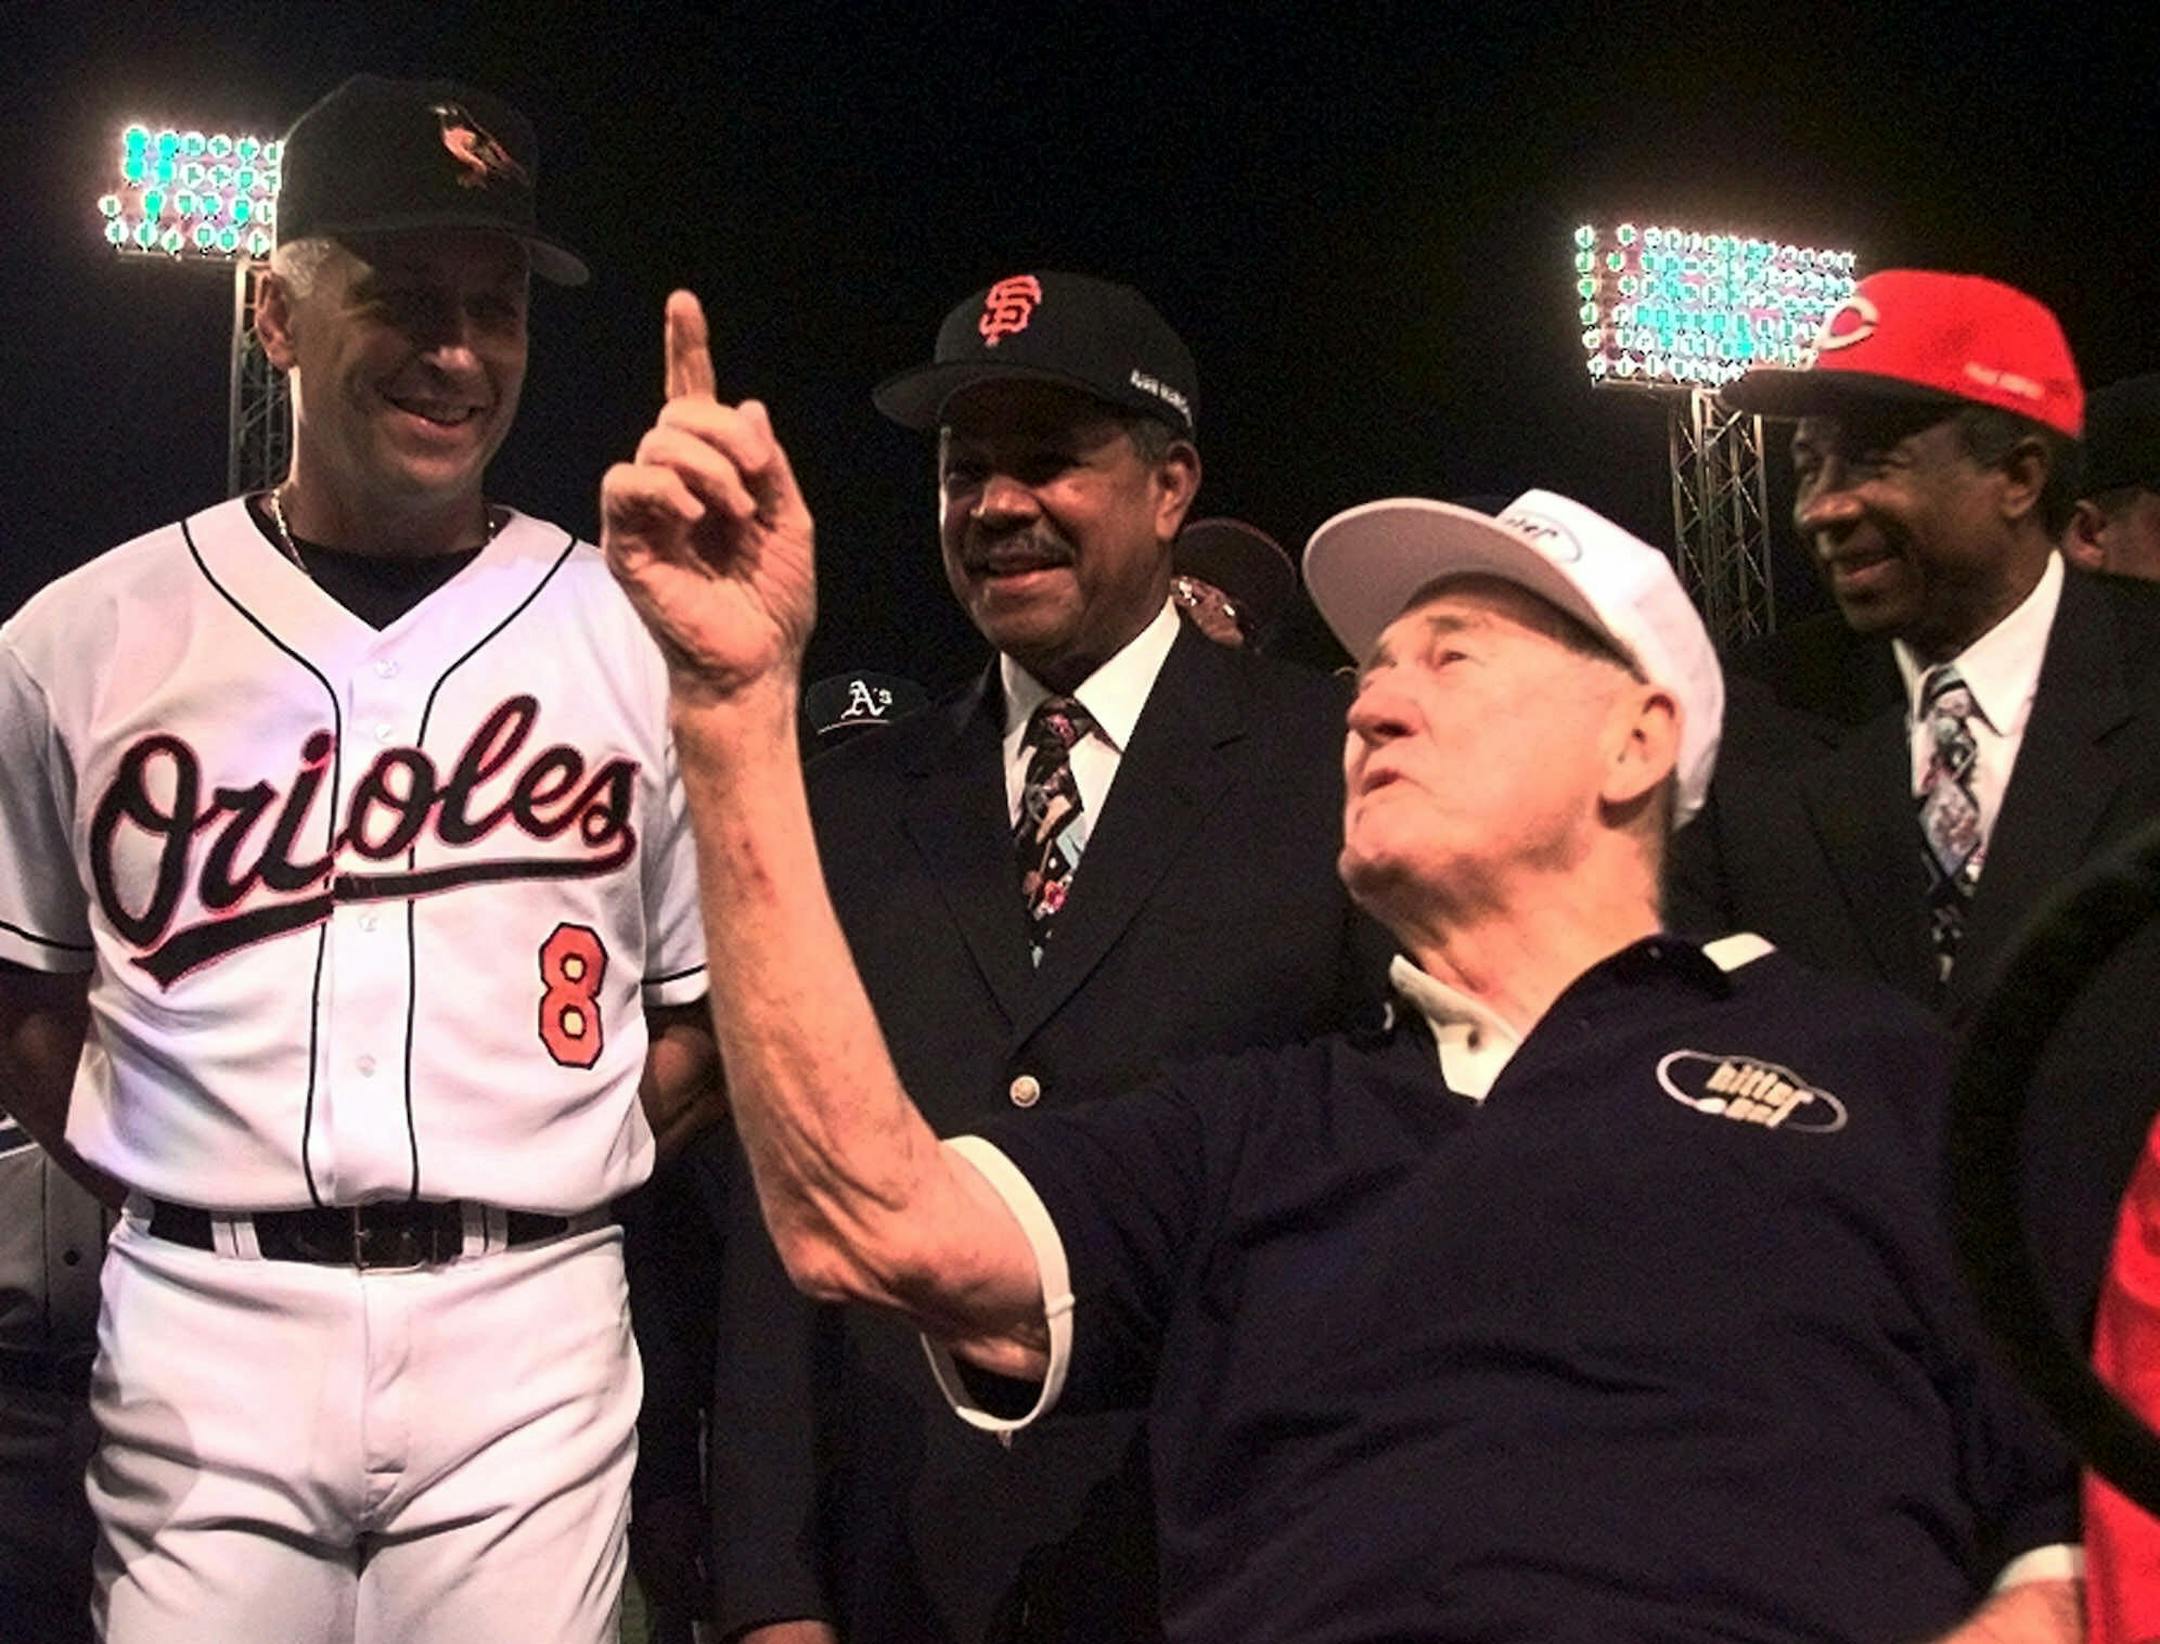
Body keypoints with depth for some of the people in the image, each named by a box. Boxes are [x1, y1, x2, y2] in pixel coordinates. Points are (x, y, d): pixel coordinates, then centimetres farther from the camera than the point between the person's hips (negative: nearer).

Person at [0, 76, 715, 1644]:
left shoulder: (639, 636, 3)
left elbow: (715, 1000, 8)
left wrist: (548, 1168, -1)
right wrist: (191, 1188, 4)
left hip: (530, 1340, 0)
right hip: (201, 1334, 1)